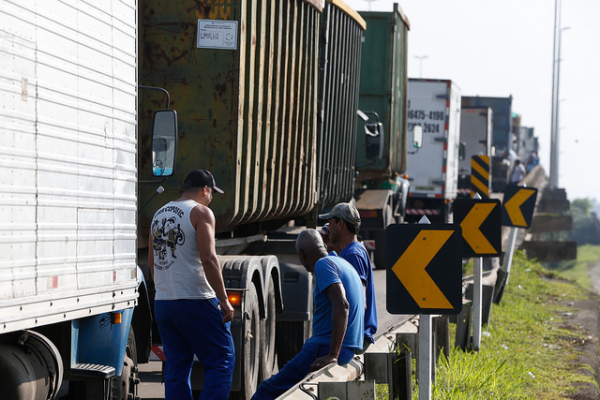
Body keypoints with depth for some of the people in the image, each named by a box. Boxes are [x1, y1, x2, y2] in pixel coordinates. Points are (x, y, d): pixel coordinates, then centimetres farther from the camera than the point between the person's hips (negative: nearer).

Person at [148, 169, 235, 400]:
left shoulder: (159, 214, 17)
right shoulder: (201, 212, -6)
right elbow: (208, 260, -16)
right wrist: (224, 300, -14)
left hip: (162, 303, 7)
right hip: (195, 301, -7)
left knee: (176, 366, 10)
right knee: (222, 360, -1)